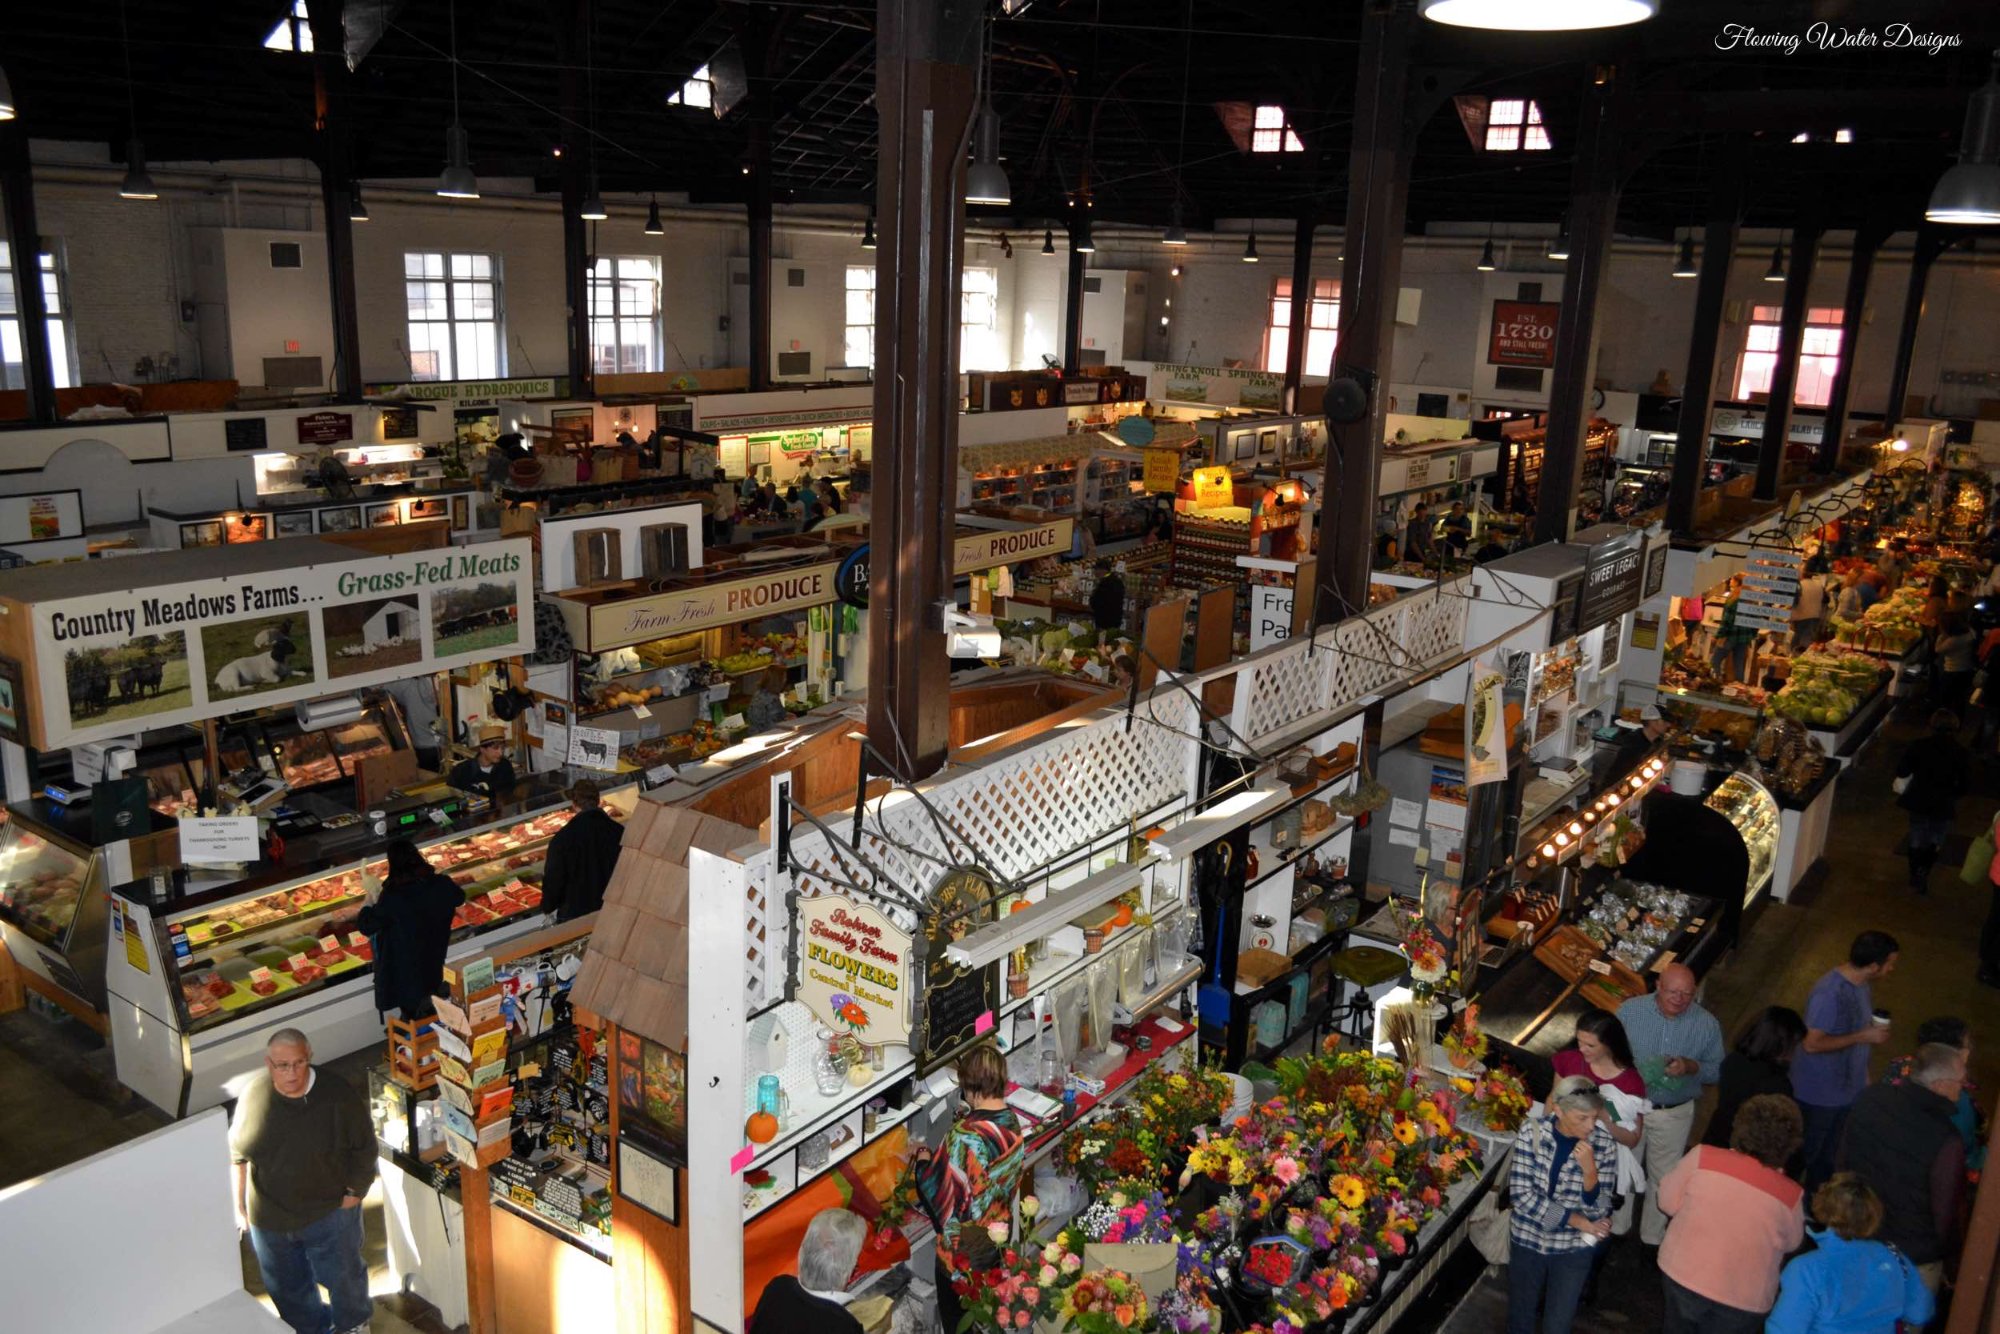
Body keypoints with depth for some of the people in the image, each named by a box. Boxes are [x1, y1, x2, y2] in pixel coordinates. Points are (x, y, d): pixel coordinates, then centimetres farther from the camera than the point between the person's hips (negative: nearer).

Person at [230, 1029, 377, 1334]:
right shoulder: (253, 1097, -16)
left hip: (330, 1211, -2)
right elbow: (237, 1155, -1)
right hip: (269, 1218, 2)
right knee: (286, 1286, 23)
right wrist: (239, 1207, 4)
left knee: (343, 1275, 19)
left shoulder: (336, 1096, -23)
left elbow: (364, 1148, -10)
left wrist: (354, 1193, -9)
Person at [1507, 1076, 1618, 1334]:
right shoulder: (1532, 1131, -16)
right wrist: (1578, 1221, -18)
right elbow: (1521, 1193, -17)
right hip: (1527, 1239, 0)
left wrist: (1589, 1169, -30)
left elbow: (1599, 1211, -12)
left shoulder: (1603, 1144, -14)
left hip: (1574, 1248, 0)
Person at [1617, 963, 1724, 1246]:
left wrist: (1692, 1067, -23)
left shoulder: (1707, 1024, -10)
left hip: (1675, 1114, 1)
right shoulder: (1630, 1010, -12)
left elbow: (1717, 1071, -3)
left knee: (1663, 1178, 15)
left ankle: (1652, 1237, 35)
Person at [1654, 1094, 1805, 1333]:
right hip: (1742, 1300, 0)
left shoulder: (1702, 1156, -16)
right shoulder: (1791, 1195, -14)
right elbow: (1791, 1243, 5)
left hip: (1681, 1277, 1)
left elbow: (1668, 1203, -4)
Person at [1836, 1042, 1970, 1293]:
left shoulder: (1869, 1100, -13)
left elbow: (1841, 1162, 1)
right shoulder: (1946, 1141, -31)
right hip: (1915, 1262, -5)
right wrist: (1946, 1252, 2)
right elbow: (1945, 1210, -18)